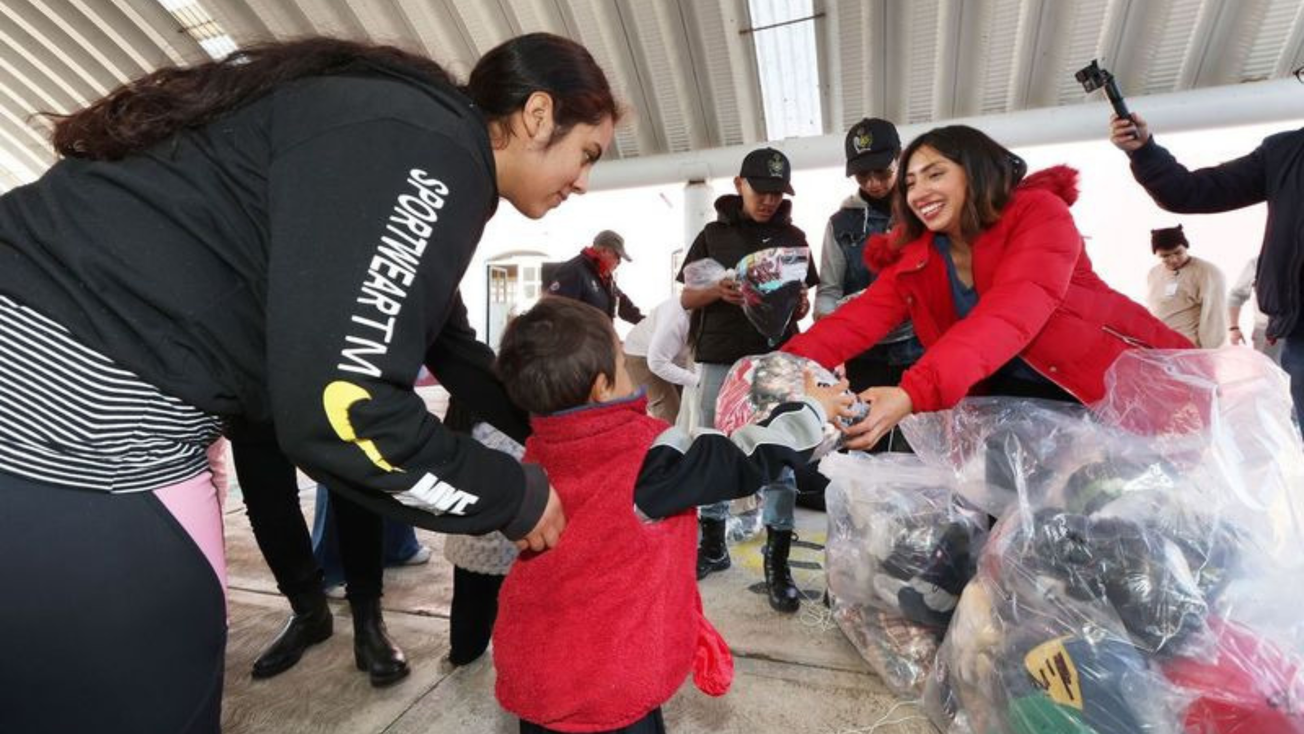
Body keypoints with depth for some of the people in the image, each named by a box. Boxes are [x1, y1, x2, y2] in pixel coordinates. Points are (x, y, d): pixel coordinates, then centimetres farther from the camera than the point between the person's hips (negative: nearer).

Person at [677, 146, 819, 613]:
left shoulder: (793, 237, 13)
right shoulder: (713, 234, 10)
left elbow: (804, 302, 13)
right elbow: (686, 299, 8)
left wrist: (798, 305, -11)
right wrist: (717, 292, -13)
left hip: (775, 358, 0)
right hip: (719, 357, 1)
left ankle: (777, 561, 7)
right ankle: (713, 544, 24)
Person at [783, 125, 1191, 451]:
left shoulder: (1039, 213, -15)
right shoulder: (913, 259, -1)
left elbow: (1008, 317, -33)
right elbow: (860, 318, -16)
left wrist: (913, 394, -47)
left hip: (1122, 376, -3)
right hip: (1022, 396, 4)